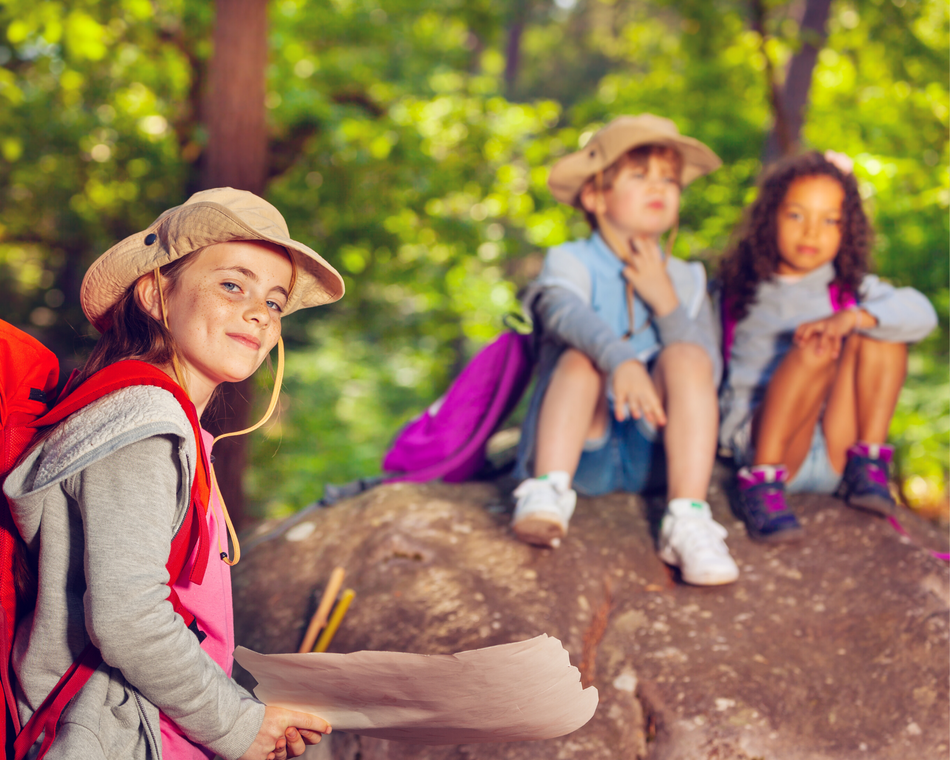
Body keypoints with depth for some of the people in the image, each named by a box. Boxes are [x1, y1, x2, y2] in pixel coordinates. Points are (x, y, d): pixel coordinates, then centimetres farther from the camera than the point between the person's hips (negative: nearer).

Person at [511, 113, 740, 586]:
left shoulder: (686, 281, 16)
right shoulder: (569, 262, 4)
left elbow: (710, 378, 2)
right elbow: (568, 315, -23)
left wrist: (665, 302, -9)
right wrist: (620, 360, -44)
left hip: (655, 451, 2)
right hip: (582, 449, -2)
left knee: (686, 358, -23)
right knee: (580, 359, -27)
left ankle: (688, 519, -35)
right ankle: (548, 491, -41)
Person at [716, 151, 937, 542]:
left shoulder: (851, 290, 9)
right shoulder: (737, 290, 8)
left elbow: (921, 313, -11)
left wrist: (852, 318, -26)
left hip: (834, 455, 3)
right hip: (759, 444, -2)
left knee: (879, 332, -13)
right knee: (815, 348, -27)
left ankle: (867, 465, -13)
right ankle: (761, 481, -31)